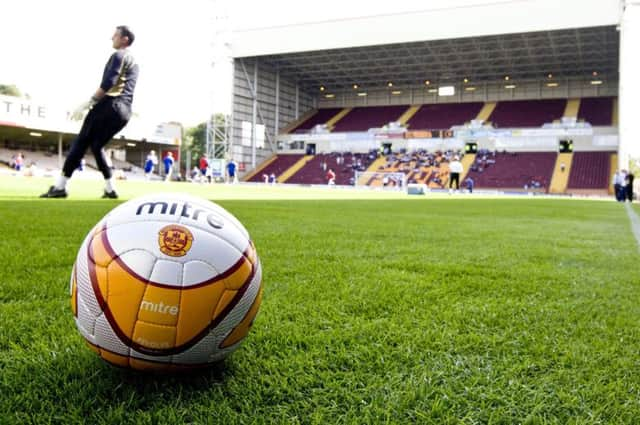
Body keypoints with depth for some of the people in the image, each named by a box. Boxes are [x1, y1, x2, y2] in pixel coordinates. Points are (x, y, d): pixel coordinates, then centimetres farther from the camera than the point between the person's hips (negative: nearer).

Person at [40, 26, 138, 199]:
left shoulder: (119, 56, -1)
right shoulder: (134, 63, 25)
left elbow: (108, 83, -14)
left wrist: (88, 103, -16)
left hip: (109, 106, -8)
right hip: (125, 112, 8)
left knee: (81, 142, -4)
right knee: (97, 145, 16)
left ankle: (60, 186, -7)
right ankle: (111, 189, 7)